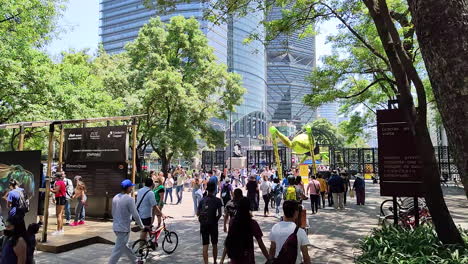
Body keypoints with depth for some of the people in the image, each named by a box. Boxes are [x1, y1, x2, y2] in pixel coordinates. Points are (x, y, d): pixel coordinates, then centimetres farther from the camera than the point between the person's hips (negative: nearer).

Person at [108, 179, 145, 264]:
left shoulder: (115, 197, 3)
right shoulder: (129, 199, -20)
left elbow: (113, 213, 13)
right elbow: (135, 215, -16)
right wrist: (142, 226, -2)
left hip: (116, 227, 9)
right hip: (124, 228, -9)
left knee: (124, 246, 21)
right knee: (118, 251, -1)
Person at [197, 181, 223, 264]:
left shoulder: (202, 200, 3)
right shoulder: (217, 200, -5)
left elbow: (197, 213, 3)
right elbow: (219, 214, -9)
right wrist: (216, 219, 10)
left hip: (203, 224, 1)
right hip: (213, 224, -1)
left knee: (205, 245, 4)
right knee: (214, 244, 16)